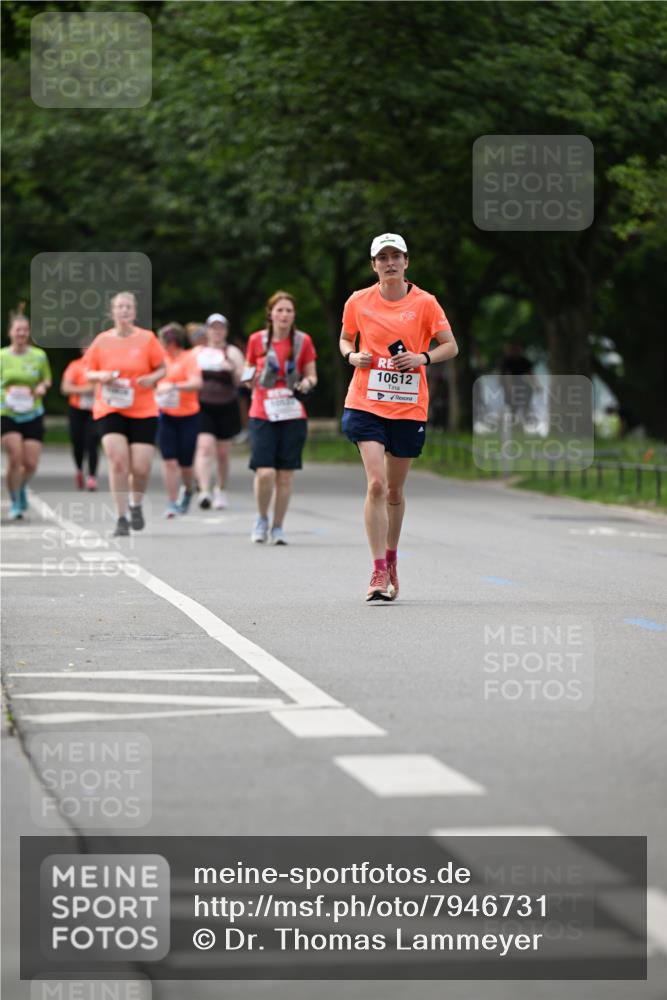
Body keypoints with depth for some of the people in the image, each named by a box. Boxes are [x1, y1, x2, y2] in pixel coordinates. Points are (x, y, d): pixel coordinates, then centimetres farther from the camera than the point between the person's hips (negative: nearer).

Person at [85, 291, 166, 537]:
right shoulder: (101, 341, 3)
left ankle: (136, 505, 27)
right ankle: (121, 518, -8)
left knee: (141, 467, -5)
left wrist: (152, 378, -14)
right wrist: (101, 376, -12)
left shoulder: (147, 338, 0)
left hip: (143, 412, 0)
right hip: (109, 410, 0)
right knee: (117, 461, -16)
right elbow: (89, 373, 10)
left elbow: (162, 368, 7)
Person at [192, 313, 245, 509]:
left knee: (222, 453, 8)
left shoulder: (232, 352, 3)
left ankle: (221, 490, 28)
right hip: (202, 407, 0)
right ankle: (204, 491, -27)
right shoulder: (198, 352, 8)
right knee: (205, 446, -18)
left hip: (226, 408, 0)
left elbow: (241, 381, -5)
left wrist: (233, 369, -24)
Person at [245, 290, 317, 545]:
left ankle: (277, 527, 15)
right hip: (262, 415, -1)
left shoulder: (303, 341, 3)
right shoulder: (257, 340, 4)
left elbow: (311, 376, 10)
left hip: (293, 416, 1)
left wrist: (306, 383, -13)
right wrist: (252, 376, -7)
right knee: (265, 473, -13)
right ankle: (261, 519, 12)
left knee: (285, 476, 1)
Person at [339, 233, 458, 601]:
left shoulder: (424, 303, -1)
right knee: (376, 484, -16)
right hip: (366, 403, -1)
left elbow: (451, 346, 2)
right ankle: (379, 572, -15)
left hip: (409, 408, 1)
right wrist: (352, 355, -5)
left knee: (394, 491, 11)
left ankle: (391, 559, 34)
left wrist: (424, 357, -16)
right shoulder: (358, 302, 3)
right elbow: (345, 339, 17)